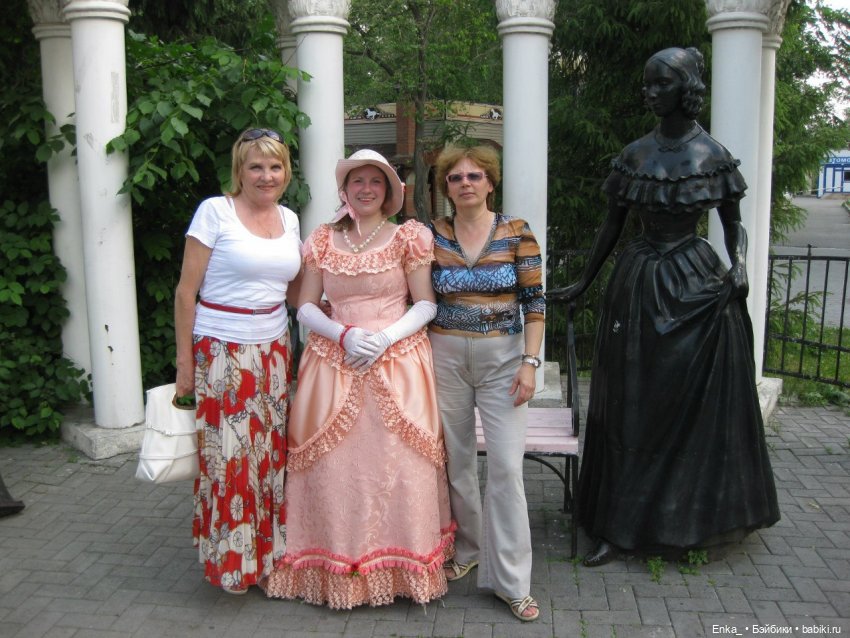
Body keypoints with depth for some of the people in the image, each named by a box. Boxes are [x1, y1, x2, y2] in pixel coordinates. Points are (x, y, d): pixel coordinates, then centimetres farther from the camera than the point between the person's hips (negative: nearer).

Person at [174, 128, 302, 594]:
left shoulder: (289, 219, 10)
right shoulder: (215, 211, -7)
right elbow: (186, 290, -6)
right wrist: (184, 360, -7)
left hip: (273, 348, 5)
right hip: (222, 350, -5)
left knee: (272, 453, 9)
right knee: (229, 456, -1)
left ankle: (271, 550, 26)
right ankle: (230, 559, 17)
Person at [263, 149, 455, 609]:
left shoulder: (408, 237, 3)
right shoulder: (322, 240, 8)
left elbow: (426, 305, 0)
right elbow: (306, 307, 6)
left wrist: (386, 337, -15)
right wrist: (344, 334, -11)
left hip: (398, 360, -1)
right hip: (334, 361, 2)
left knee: (397, 463, -2)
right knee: (333, 465, 1)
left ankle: (400, 563, 16)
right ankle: (337, 566, 17)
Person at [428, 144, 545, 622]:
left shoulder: (517, 233, -2)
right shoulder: (432, 235, 2)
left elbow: (534, 303, -2)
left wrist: (530, 362, -9)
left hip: (503, 357, -1)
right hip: (446, 355, 2)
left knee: (507, 466, -4)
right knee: (455, 461, 9)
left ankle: (510, 579, 8)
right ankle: (466, 549, 32)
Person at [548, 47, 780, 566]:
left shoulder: (713, 155, -2)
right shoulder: (635, 154, 5)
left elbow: (734, 224, 3)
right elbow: (613, 223, 10)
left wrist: (740, 266, -17)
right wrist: (584, 283, 12)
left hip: (696, 283, -2)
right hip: (639, 284, 2)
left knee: (699, 404, 5)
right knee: (631, 404, 5)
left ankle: (687, 521, 23)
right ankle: (622, 527, 14)